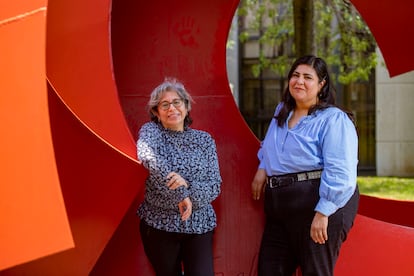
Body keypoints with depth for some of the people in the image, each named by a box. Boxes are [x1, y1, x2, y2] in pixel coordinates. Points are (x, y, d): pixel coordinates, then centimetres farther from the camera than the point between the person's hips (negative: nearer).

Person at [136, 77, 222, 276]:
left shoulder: (204, 140, 7)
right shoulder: (151, 131, 0)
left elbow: (215, 185, 0)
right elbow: (147, 156, -24)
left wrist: (188, 188, -21)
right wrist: (182, 194, -29)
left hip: (199, 225, 1)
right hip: (159, 224, -1)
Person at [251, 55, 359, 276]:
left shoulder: (334, 119, -10)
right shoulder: (282, 112, 17)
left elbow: (339, 172, -19)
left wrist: (323, 212, -24)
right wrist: (262, 168, 19)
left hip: (320, 206, -8)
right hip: (280, 207, 8)